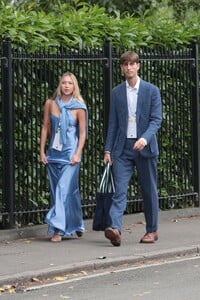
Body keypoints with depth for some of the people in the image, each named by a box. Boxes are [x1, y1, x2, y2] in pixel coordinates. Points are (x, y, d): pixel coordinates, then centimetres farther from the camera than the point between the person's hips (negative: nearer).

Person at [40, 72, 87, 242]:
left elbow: (82, 133, -1)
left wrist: (77, 154, -11)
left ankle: (58, 228, -14)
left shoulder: (79, 108, -3)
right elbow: (45, 128, 8)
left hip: (70, 153, -4)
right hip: (53, 153, 4)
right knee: (57, 191, 8)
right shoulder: (50, 104, 5)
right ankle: (76, 226, 20)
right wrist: (42, 151, 4)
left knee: (64, 189, -12)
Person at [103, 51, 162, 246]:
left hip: (144, 147, -1)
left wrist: (145, 138, -22)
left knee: (149, 191, 6)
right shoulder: (116, 93, 10)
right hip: (122, 148, 2)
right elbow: (113, 123, 12)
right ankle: (115, 229, -24)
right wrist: (108, 149, 6)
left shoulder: (151, 91, 2)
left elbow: (156, 119, -5)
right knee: (119, 190, -11)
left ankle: (152, 230, 17)